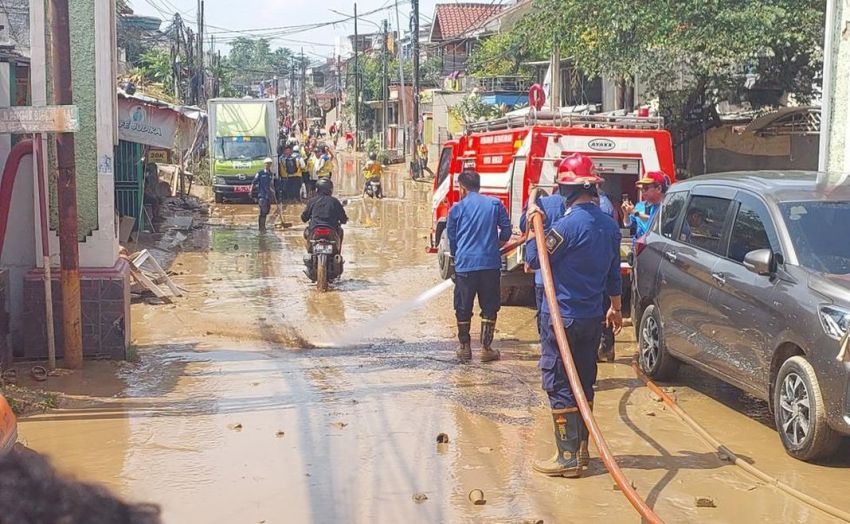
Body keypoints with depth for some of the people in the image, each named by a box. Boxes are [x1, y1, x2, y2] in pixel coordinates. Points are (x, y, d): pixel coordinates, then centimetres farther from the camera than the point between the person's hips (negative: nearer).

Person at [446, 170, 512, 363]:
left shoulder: (457, 208, 3)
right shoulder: (495, 204, 4)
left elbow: (451, 239, 11)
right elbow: (506, 231, 5)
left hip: (464, 265, -1)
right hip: (491, 264, 1)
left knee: (463, 309, 10)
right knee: (489, 307, 9)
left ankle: (465, 348, 16)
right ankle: (486, 348, 9)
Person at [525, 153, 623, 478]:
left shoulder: (567, 225, -20)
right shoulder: (609, 225, 6)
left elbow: (534, 259, -11)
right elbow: (613, 272, 16)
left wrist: (533, 226, 1)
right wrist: (615, 308, 26)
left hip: (561, 316, -8)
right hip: (593, 317, 8)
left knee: (558, 385, -2)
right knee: (584, 383, 16)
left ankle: (568, 457, -2)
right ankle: (581, 449, 24)